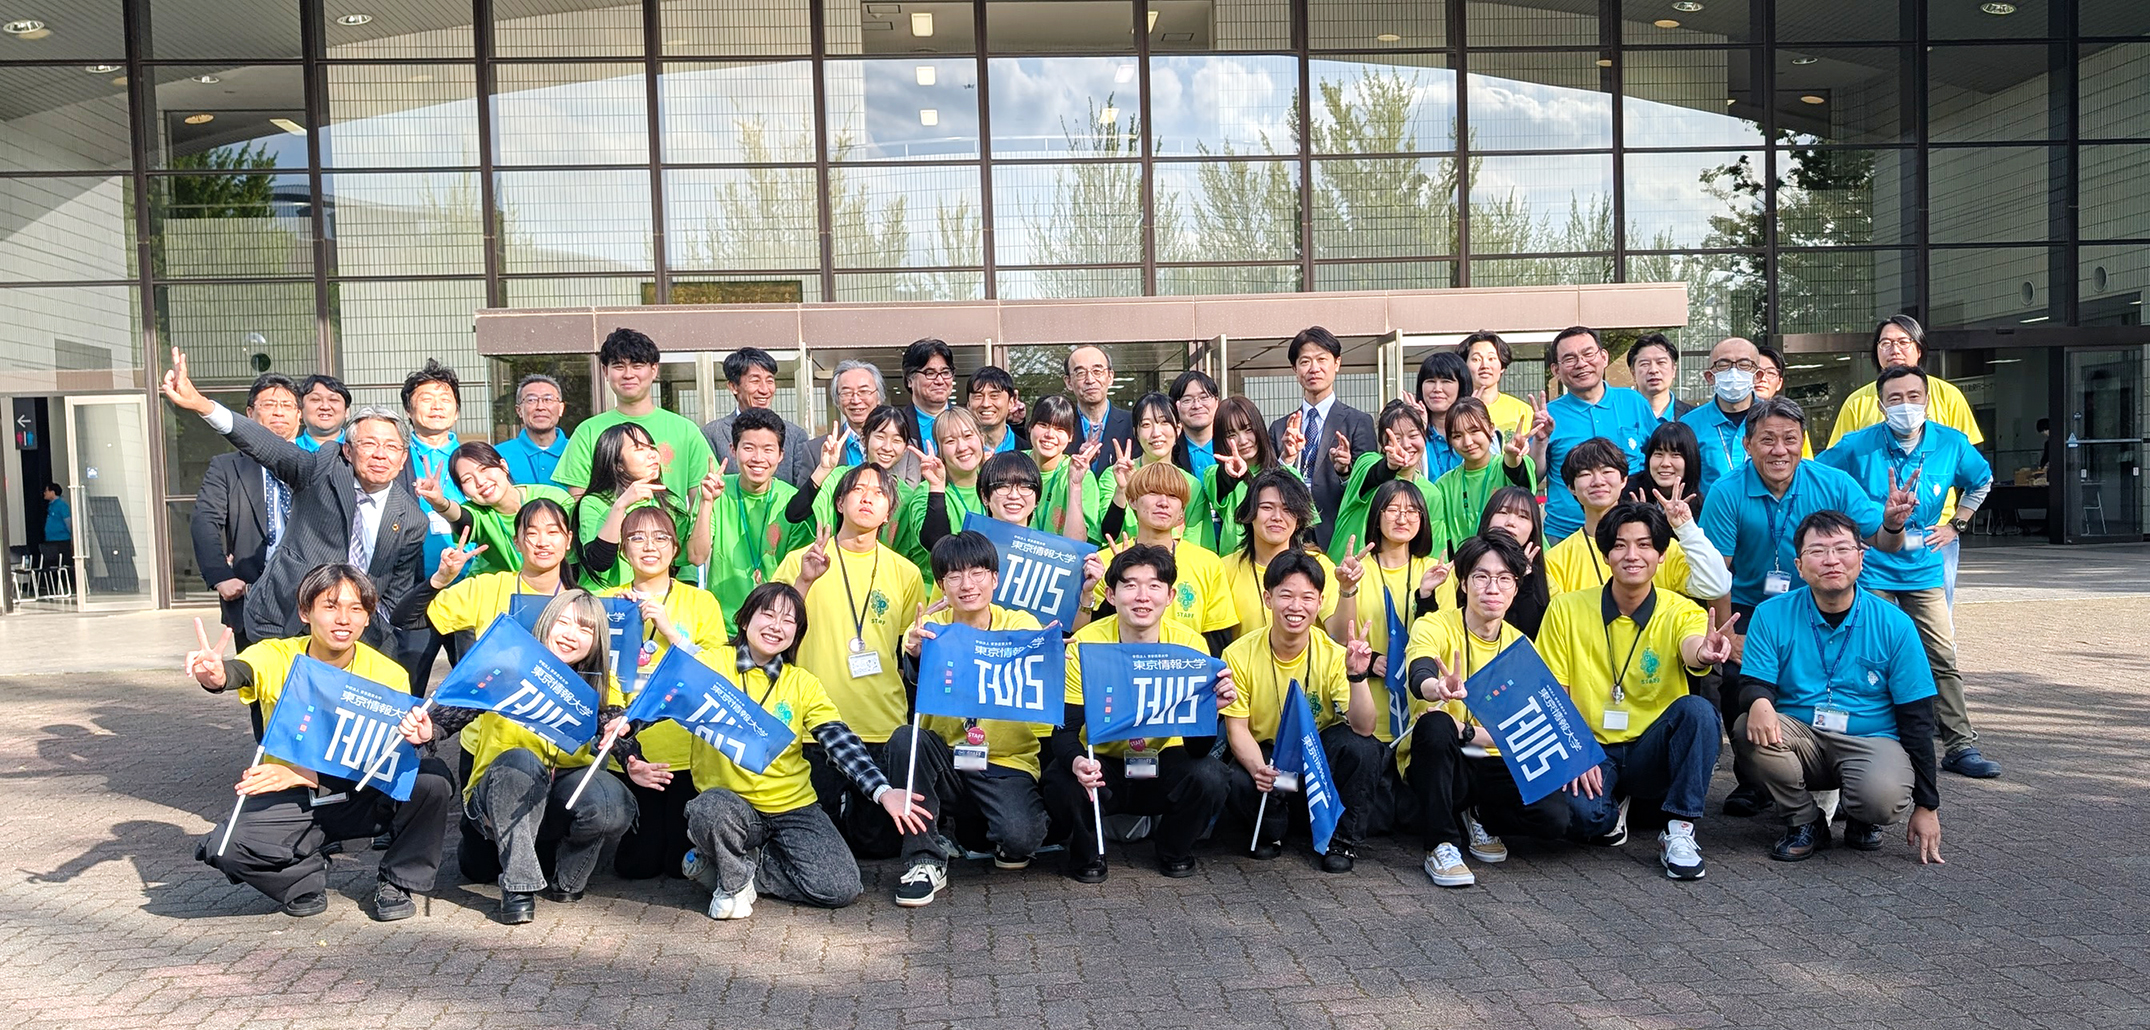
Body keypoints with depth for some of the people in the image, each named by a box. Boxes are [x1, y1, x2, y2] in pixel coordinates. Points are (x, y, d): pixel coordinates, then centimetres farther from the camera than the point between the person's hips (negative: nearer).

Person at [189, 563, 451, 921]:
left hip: (362, 796, 0)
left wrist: (305, 774, -32)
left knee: (432, 777, -29)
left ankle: (396, 882, -4)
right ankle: (306, 876, 6)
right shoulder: (276, 657, -11)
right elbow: (243, 670, -36)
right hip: (288, 799, 1)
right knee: (225, 847, -28)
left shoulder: (387, 674, -13)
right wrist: (217, 675, -61)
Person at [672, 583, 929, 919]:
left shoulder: (803, 684, 5)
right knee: (713, 809, -38)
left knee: (841, 888, -15)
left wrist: (882, 791, -21)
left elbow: (842, 743, -5)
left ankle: (744, 866, 6)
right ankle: (733, 881, -5)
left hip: (793, 808, 3)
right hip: (731, 803, -2)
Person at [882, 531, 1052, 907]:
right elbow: (917, 700, -16)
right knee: (905, 739, -30)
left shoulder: (1021, 625, -3)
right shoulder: (931, 628, -2)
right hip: (946, 759, 1)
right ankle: (925, 859, -14)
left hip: (1007, 763, -1)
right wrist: (914, 657, -37)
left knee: (1019, 837, -27)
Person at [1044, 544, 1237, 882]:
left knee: (1209, 777, -28)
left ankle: (1175, 850, 6)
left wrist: (1210, 708, -38)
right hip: (1101, 762, -1)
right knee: (1064, 782, -32)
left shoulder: (1188, 644, -14)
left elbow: (1197, 748, -15)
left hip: (1164, 763, 1)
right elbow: (1064, 731, -20)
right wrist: (1077, 762, -44)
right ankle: (1087, 852, 3)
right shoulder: (1085, 645, -17)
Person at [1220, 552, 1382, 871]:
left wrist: (1357, 676, -38)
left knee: (1362, 748, -30)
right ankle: (1272, 830, 5)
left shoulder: (1333, 654, -14)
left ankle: (1343, 838, -5)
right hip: (1264, 754, 0)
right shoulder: (1240, 655, -14)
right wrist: (1257, 767, -32)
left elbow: (1363, 728, -22)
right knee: (1237, 783, -33)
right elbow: (1237, 728, -12)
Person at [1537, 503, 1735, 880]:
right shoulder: (1567, 609, -3)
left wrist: (1704, 653, -56)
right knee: (1582, 813, -32)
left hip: (1651, 751, 1)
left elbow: (1691, 650, -30)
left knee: (1697, 709, -30)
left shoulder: (1680, 612, -5)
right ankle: (1611, 808, 8)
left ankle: (1679, 832, -16)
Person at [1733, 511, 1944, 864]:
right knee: (1749, 729, -31)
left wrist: (1926, 806, -2)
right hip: (1800, 738, 1)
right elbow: (1754, 684, -5)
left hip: (1872, 740, -1)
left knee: (1883, 798, -34)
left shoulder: (1894, 625, -3)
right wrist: (1759, 702, -34)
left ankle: (1862, 821, 7)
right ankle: (1805, 822, -4)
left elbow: (1917, 718, 0)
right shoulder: (1772, 615, -2)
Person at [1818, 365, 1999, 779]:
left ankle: (1961, 747, 9)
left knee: (1943, 659, 2)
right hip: (1871, 570, -3)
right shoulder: (1857, 446, -11)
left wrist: (1955, 525, 11)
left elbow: (1982, 481, 19)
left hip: (1924, 569, 3)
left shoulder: (1951, 443, -1)